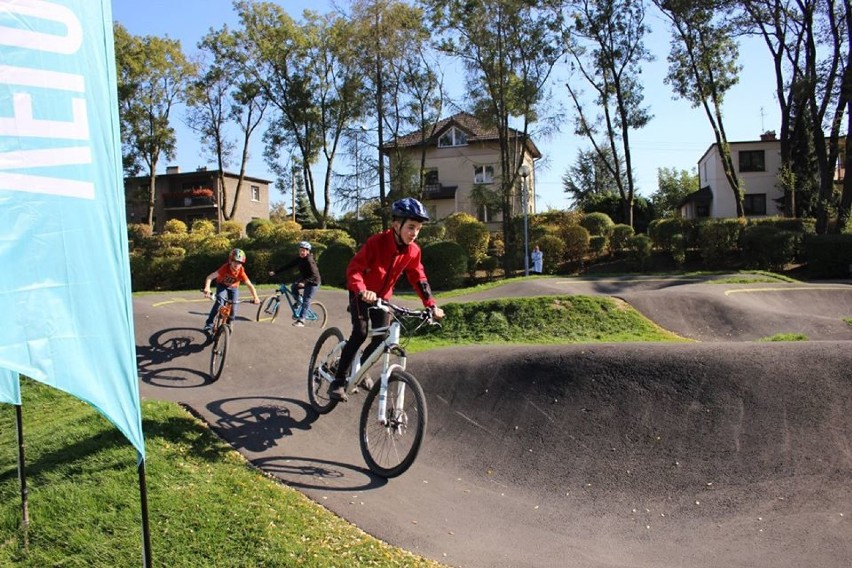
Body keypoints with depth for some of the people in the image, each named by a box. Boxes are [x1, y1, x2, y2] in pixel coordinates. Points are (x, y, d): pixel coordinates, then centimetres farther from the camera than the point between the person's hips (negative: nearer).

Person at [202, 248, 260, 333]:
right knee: (219, 302, -25)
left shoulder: (241, 272, -30)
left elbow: (250, 285, -29)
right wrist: (207, 288, -57)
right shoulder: (225, 268, -34)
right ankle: (209, 324, -15)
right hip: (222, 286, -1)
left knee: (233, 307, -11)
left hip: (233, 288, 2)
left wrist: (255, 297, -43)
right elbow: (210, 277, -39)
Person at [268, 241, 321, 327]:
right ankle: (298, 303, 12)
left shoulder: (309, 261, -24)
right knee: (293, 287, -11)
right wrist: (275, 271, -11)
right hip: (304, 279, 8)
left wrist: (304, 282, -41)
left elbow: (314, 275, -29)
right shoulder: (299, 259, -2)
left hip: (313, 282, -8)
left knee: (306, 300, -11)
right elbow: (288, 265, -4)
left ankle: (301, 321, -12)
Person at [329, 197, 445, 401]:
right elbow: (354, 269, -34)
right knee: (360, 333, -20)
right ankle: (338, 381, -9)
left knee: (382, 337, -5)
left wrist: (431, 304, -16)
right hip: (361, 293, -5)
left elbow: (418, 278, -5)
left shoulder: (413, 251, -13)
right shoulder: (377, 242, -30)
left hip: (383, 296, 5)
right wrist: (362, 291, -52)